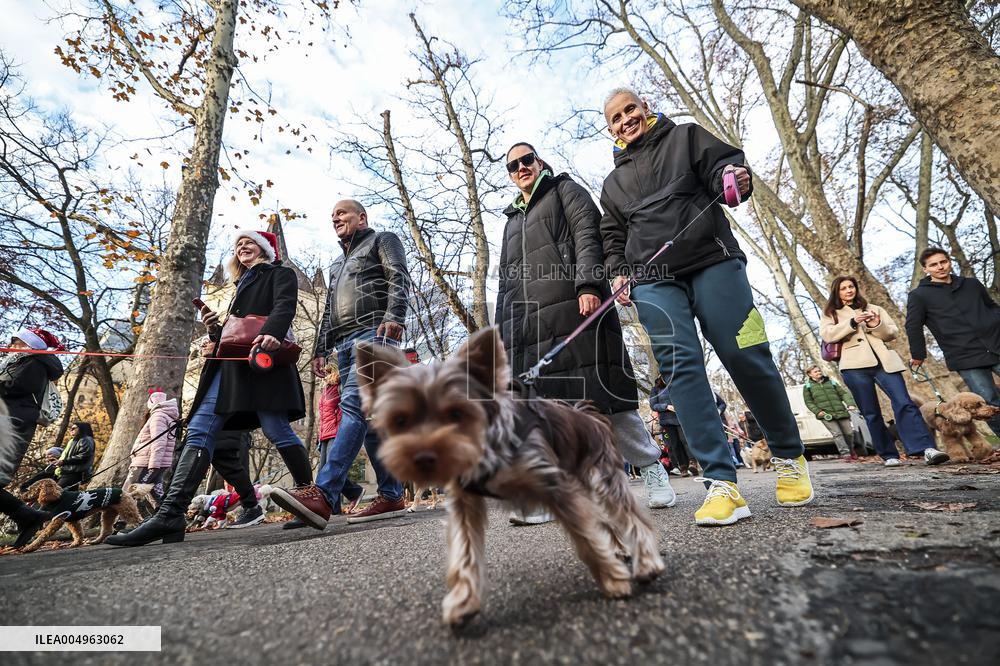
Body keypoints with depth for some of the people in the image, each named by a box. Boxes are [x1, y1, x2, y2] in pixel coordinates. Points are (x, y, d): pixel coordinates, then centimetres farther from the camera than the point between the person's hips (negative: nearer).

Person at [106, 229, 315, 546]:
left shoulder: (281, 274, 12)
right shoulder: (242, 287, 33)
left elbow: (284, 305, -10)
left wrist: (273, 333, -29)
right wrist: (215, 329, 9)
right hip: (231, 364, 8)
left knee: (278, 431, -11)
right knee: (199, 429, -6)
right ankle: (170, 514, -10)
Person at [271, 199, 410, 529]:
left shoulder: (382, 240, 14)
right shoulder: (337, 264, 35)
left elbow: (399, 278, -5)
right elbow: (328, 312, 30)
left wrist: (394, 315, -22)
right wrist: (320, 349, 18)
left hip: (375, 333, -8)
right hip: (345, 343, 8)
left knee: (353, 404, -22)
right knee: (368, 417, 0)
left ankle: (323, 494, -29)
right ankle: (392, 496, 2)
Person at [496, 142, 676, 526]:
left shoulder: (564, 190, 17)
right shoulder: (512, 220, 33)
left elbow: (587, 234, -1)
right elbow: (505, 282, 28)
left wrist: (588, 284, -19)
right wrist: (502, 332, 18)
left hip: (574, 307, -5)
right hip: (528, 322, 6)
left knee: (603, 392, -6)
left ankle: (651, 469, 11)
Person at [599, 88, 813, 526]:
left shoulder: (685, 137, 21)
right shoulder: (614, 183, 27)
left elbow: (723, 164, 10)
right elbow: (613, 236, 26)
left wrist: (735, 179, -14)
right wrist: (619, 272, 7)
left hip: (712, 263, -2)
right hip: (652, 281, 2)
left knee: (747, 358, -7)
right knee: (681, 367, -15)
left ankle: (789, 456, 17)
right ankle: (722, 484, -15)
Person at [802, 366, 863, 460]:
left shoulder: (831, 382, 15)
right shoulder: (807, 386, 6)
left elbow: (844, 393, 11)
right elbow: (808, 402, 4)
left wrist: (851, 404, -5)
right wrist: (817, 411, -11)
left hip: (841, 412, 3)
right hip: (825, 415, -3)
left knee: (849, 432, 6)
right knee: (837, 434, -10)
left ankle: (851, 450, 30)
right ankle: (845, 454, -7)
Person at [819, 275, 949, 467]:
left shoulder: (874, 308, 23)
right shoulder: (830, 314, 15)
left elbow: (893, 332, 15)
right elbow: (827, 335, -5)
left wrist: (877, 325, -6)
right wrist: (852, 322, -15)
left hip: (883, 362, 2)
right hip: (855, 366, -2)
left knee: (904, 403, -14)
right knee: (871, 413, 0)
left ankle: (927, 449, -19)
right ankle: (889, 456, 6)